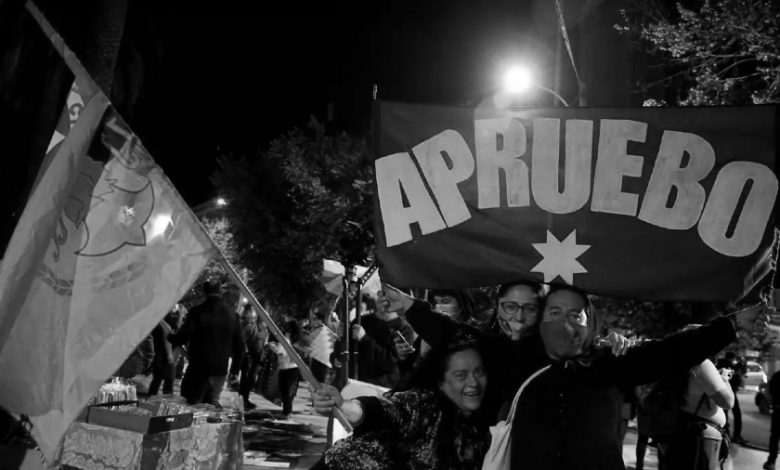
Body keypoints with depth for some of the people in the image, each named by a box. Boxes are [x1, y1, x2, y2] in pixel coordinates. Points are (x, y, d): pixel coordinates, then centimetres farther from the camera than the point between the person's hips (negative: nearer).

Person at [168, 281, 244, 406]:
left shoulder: (198, 311, -11)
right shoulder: (232, 314, 4)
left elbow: (182, 337, -14)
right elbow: (239, 345, 8)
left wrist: (170, 337, 8)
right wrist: (235, 369, 18)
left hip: (199, 369, -4)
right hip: (221, 370, 4)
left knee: (191, 405, 4)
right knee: (212, 401, 17)